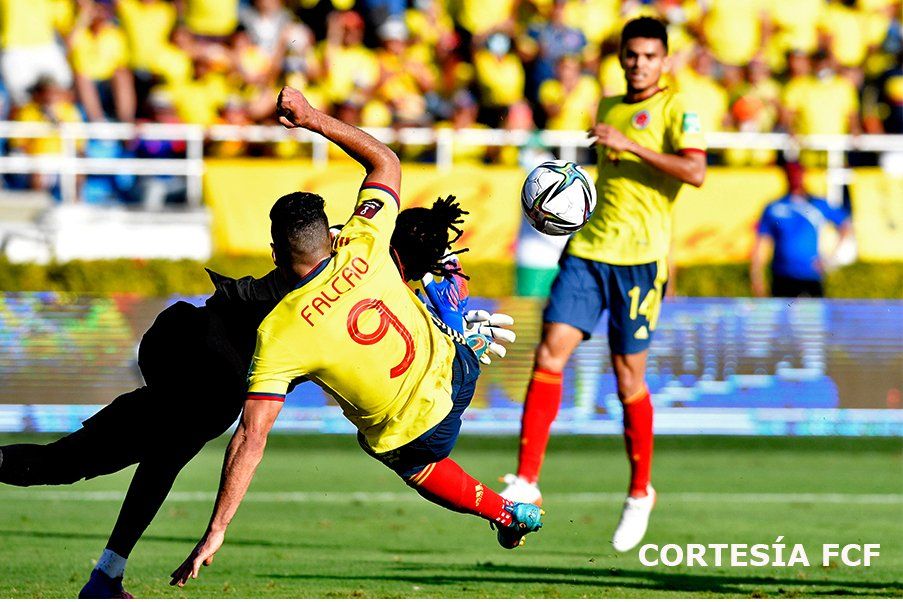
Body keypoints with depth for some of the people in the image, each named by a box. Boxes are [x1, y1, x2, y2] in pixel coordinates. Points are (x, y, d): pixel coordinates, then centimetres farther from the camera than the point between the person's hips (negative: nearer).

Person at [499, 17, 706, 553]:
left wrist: (630, 143, -23)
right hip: (590, 250, 5)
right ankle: (526, 480, -11)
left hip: (640, 257, -5)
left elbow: (695, 171, -19)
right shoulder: (608, 109, 19)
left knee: (628, 377, 0)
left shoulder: (675, 109, -2)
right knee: (550, 352, -10)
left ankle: (640, 493, 19)